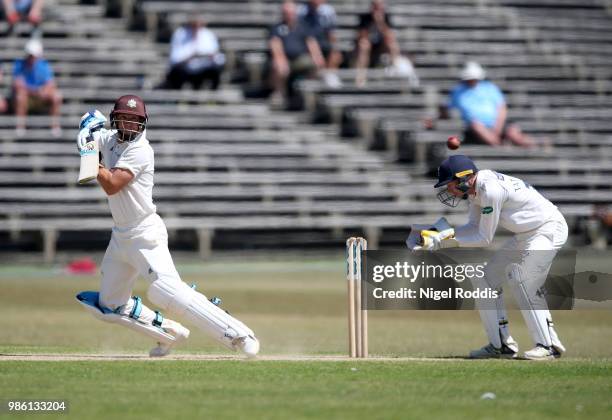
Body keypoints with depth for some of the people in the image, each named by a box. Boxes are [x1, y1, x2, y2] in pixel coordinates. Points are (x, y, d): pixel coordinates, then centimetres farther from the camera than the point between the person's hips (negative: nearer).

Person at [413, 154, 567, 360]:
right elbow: (474, 227, 10)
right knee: (486, 280, 8)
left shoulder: (491, 189, -26)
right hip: (525, 234, 10)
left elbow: (484, 238, -20)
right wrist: (438, 238, -2)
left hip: (549, 229, -10)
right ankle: (501, 344, 12)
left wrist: (446, 240, -14)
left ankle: (548, 345, -16)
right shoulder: (475, 188, 1)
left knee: (523, 281, -24)